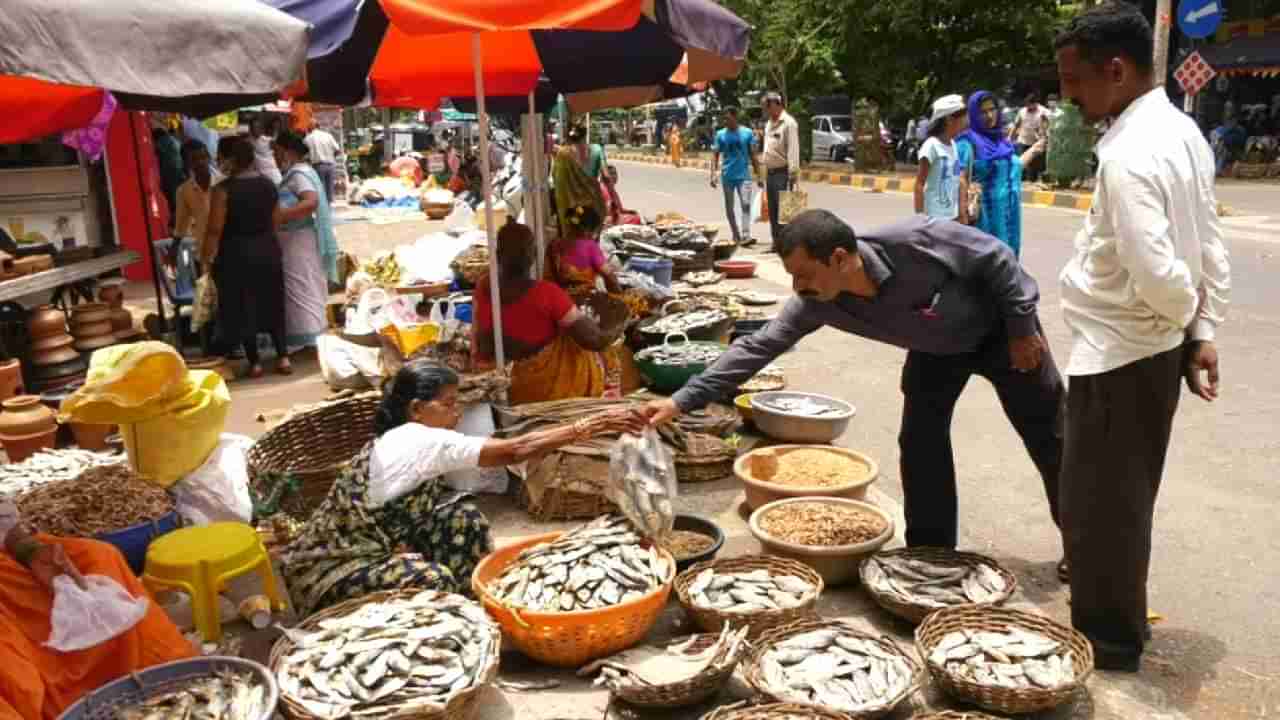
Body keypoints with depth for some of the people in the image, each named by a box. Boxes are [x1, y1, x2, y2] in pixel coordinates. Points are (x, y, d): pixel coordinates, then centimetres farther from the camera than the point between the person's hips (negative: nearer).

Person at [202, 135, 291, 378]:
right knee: (272, 305, 14)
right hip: (268, 250, 5)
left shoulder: (224, 189, -15)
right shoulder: (269, 185, 1)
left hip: (237, 253, -5)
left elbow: (215, 229, -14)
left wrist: (207, 256, -3)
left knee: (243, 308, 7)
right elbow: (275, 222, 8)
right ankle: (283, 357, 12)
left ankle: (255, 362, 10)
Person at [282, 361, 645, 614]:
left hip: (370, 552, 9)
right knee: (431, 581, -32)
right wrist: (585, 428, -25)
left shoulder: (408, 442, 4)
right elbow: (514, 451, -26)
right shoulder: (417, 440, -24)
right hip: (330, 573, -9)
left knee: (461, 517, 0)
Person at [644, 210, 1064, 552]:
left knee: (1048, 437, 8)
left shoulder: (918, 241, -41)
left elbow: (998, 259, -26)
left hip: (997, 330, -3)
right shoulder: (816, 303, -27)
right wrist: (683, 400, -31)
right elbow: (758, 347, -26)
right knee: (920, 441, -5)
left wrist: (1022, 330, -18)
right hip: (936, 349, 3)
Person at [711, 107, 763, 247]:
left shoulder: (747, 133, 2)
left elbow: (753, 155, 6)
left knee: (745, 204, -15)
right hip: (727, 176, 2)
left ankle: (746, 236, -21)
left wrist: (759, 175, 4)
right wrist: (713, 174, -11)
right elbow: (715, 155, 2)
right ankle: (736, 236, 22)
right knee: (730, 207, 9)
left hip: (743, 175, -2)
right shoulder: (721, 135, 3)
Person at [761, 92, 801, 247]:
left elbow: (793, 151, -17)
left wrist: (792, 176, -22)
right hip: (770, 173, 9)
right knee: (772, 211, 12)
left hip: (782, 173, -9)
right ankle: (776, 242, 20)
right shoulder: (769, 124, 16)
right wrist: (765, 174, 17)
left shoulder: (788, 123, -12)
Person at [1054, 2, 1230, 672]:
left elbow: (1156, 273, -29)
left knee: (1096, 505, 7)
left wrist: (1184, 312, -9)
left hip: (1116, 355, -10)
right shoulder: (1182, 131, 6)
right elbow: (1210, 249, 9)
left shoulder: (1128, 155, -24)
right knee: (1122, 499, 24)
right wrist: (1203, 334, 10)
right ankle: (1116, 618, 43)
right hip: (1155, 348, 10)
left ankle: (1107, 640, 23)